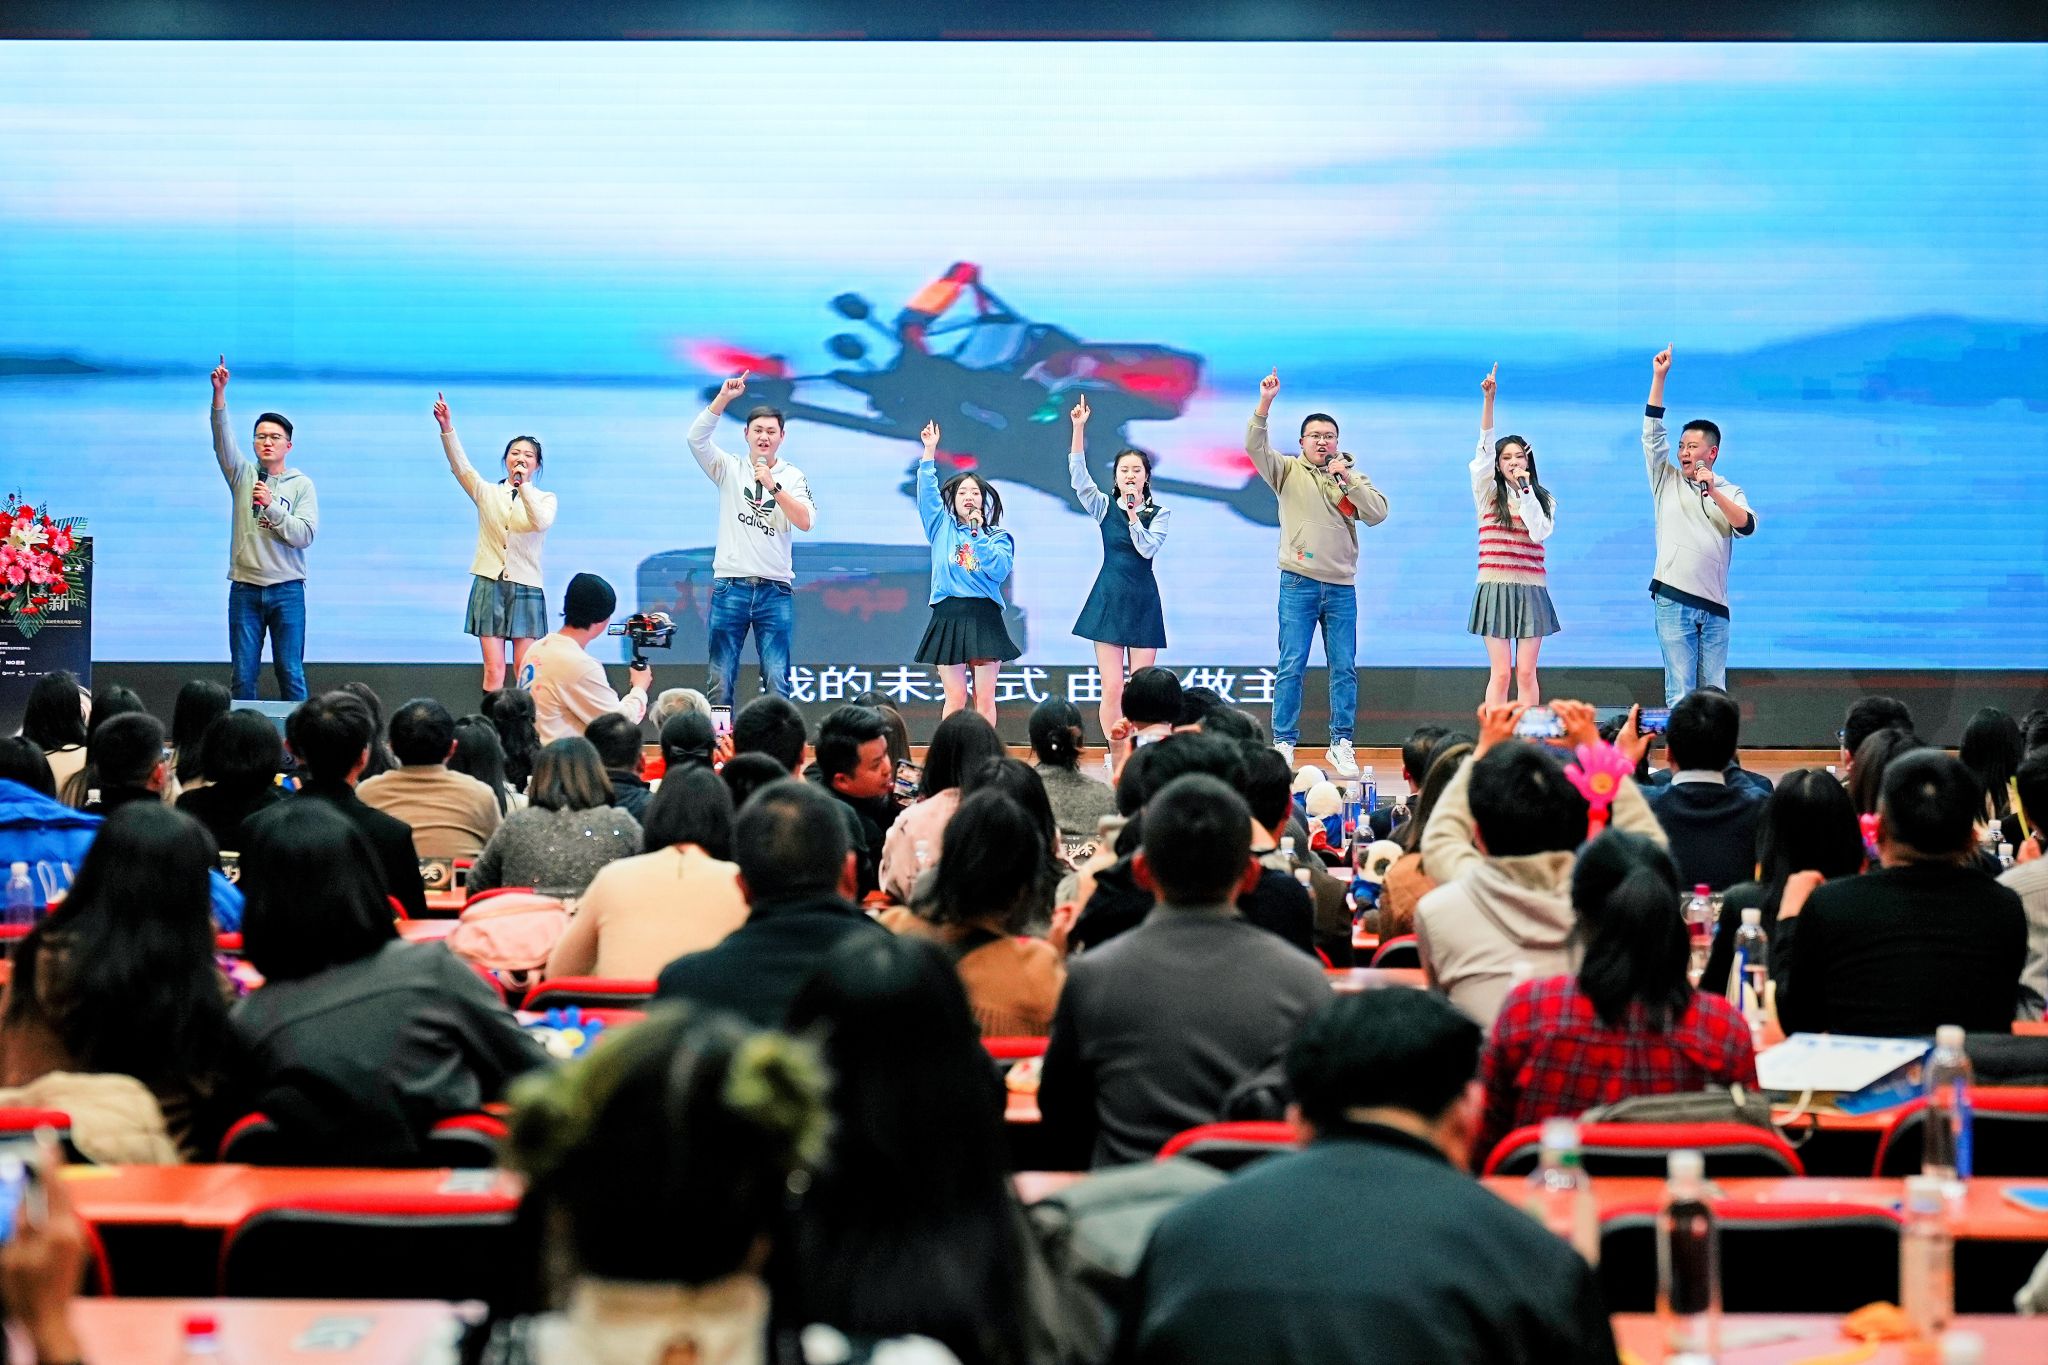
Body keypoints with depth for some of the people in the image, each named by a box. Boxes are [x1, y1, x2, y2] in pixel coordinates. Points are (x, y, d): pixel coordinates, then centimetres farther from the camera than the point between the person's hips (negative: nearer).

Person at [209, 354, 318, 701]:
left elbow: (305, 534, -6)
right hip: (245, 589, 2)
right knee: (242, 675, 1)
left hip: (287, 590, -1)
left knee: (290, 673, 0)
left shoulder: (302, 485, 5)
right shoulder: (243, 476, 8)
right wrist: (219, 394, -20)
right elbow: (223, 439, -6)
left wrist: (272, 505, -15)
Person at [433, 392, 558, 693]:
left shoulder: (545, 498, 8)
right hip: (489, 585, 1)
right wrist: (447, 427, -18)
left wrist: (524, 486, -21)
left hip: (525, 588, -1)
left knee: (524, 670, -3)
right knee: (494, 669, -6)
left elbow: (541, 522, -14)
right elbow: (459, 465, -4)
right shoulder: (487, 493, 11)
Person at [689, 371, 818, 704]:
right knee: (721, 680, -1)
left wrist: (773, 486, -18)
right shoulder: (729, 469, 7)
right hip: (730, 587, 0)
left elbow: (806, 522, -7)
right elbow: (696, 438, -8)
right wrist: (724, 397, -18)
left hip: (775, 590, 0)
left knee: (777, 681, -3)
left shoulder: (793, 477, 7)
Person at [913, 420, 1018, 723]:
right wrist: (929, 452, -5)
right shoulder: (942, 527, 12)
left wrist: (978, 534, -8)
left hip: (984, 618, 0)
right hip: (948, 616, 1)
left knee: (984, 697, -1)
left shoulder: (998, 536, 8)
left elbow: (999, 571, -8)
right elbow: (927, 492, 2)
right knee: (955, 697, -1)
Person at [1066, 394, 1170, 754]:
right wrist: (1078, 428, -17)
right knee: (1112, 689, -6)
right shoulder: (1104, 507, 4)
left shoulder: (1160, 514, 5)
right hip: (1109, 599, 0)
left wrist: (1132, 512, -14)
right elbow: (1078, 475, -9)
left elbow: (1148, 548, -10)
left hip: (1144, 601, 1)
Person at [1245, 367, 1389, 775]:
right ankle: (1283, 743, 0)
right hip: (1298, 584, -2)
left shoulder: (1353, 476, 12)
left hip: (1342, 587, 2)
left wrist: (1348, 477, -8)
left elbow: (1378, 513, 0)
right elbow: (1255, 447, -10)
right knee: (1292, 667, -4)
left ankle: (1341, 744, 10)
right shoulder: (1288, 471, 5)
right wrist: (1265, 404, -22)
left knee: (1344, 668, 3)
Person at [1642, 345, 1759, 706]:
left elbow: (1747, 526, -6)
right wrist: (1659, 377, -2)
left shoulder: (1731, 492, 11)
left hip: (1714, 605, 1)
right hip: (1674, 600, -1)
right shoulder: (1667, 480, 11)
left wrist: (1713, 492, -17)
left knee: (1715, 692, 3)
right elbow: (1652, 434, 3)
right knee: (1681, 693, -5)